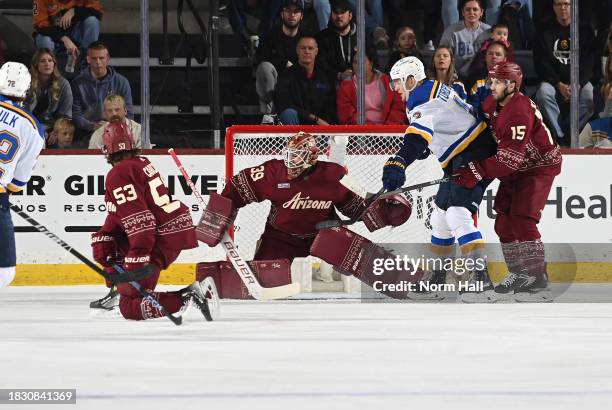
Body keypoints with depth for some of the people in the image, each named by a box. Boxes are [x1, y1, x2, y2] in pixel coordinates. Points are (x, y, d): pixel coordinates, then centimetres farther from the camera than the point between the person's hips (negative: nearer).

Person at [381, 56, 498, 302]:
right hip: (459, 160, 11)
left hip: (475, 151, -11)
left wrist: (399, 162, -47)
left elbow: (419, 135, -33)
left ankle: (481, 278, -32)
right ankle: (437, 276, 32)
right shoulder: (434, 91, 19)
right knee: (441, 215, 19)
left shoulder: (422, 97, -14)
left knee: (459, 214, -23)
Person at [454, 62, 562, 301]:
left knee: (522, 221, -20)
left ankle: (538, 280, -21)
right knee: (503, 221, 7)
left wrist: (477, 172, -33)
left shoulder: (520, 112, -30)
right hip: (514, 168, 9)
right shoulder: (491, 104, -1)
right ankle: (518, 273, 19)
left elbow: (510, 157, -33)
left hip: (539, 167, -9)